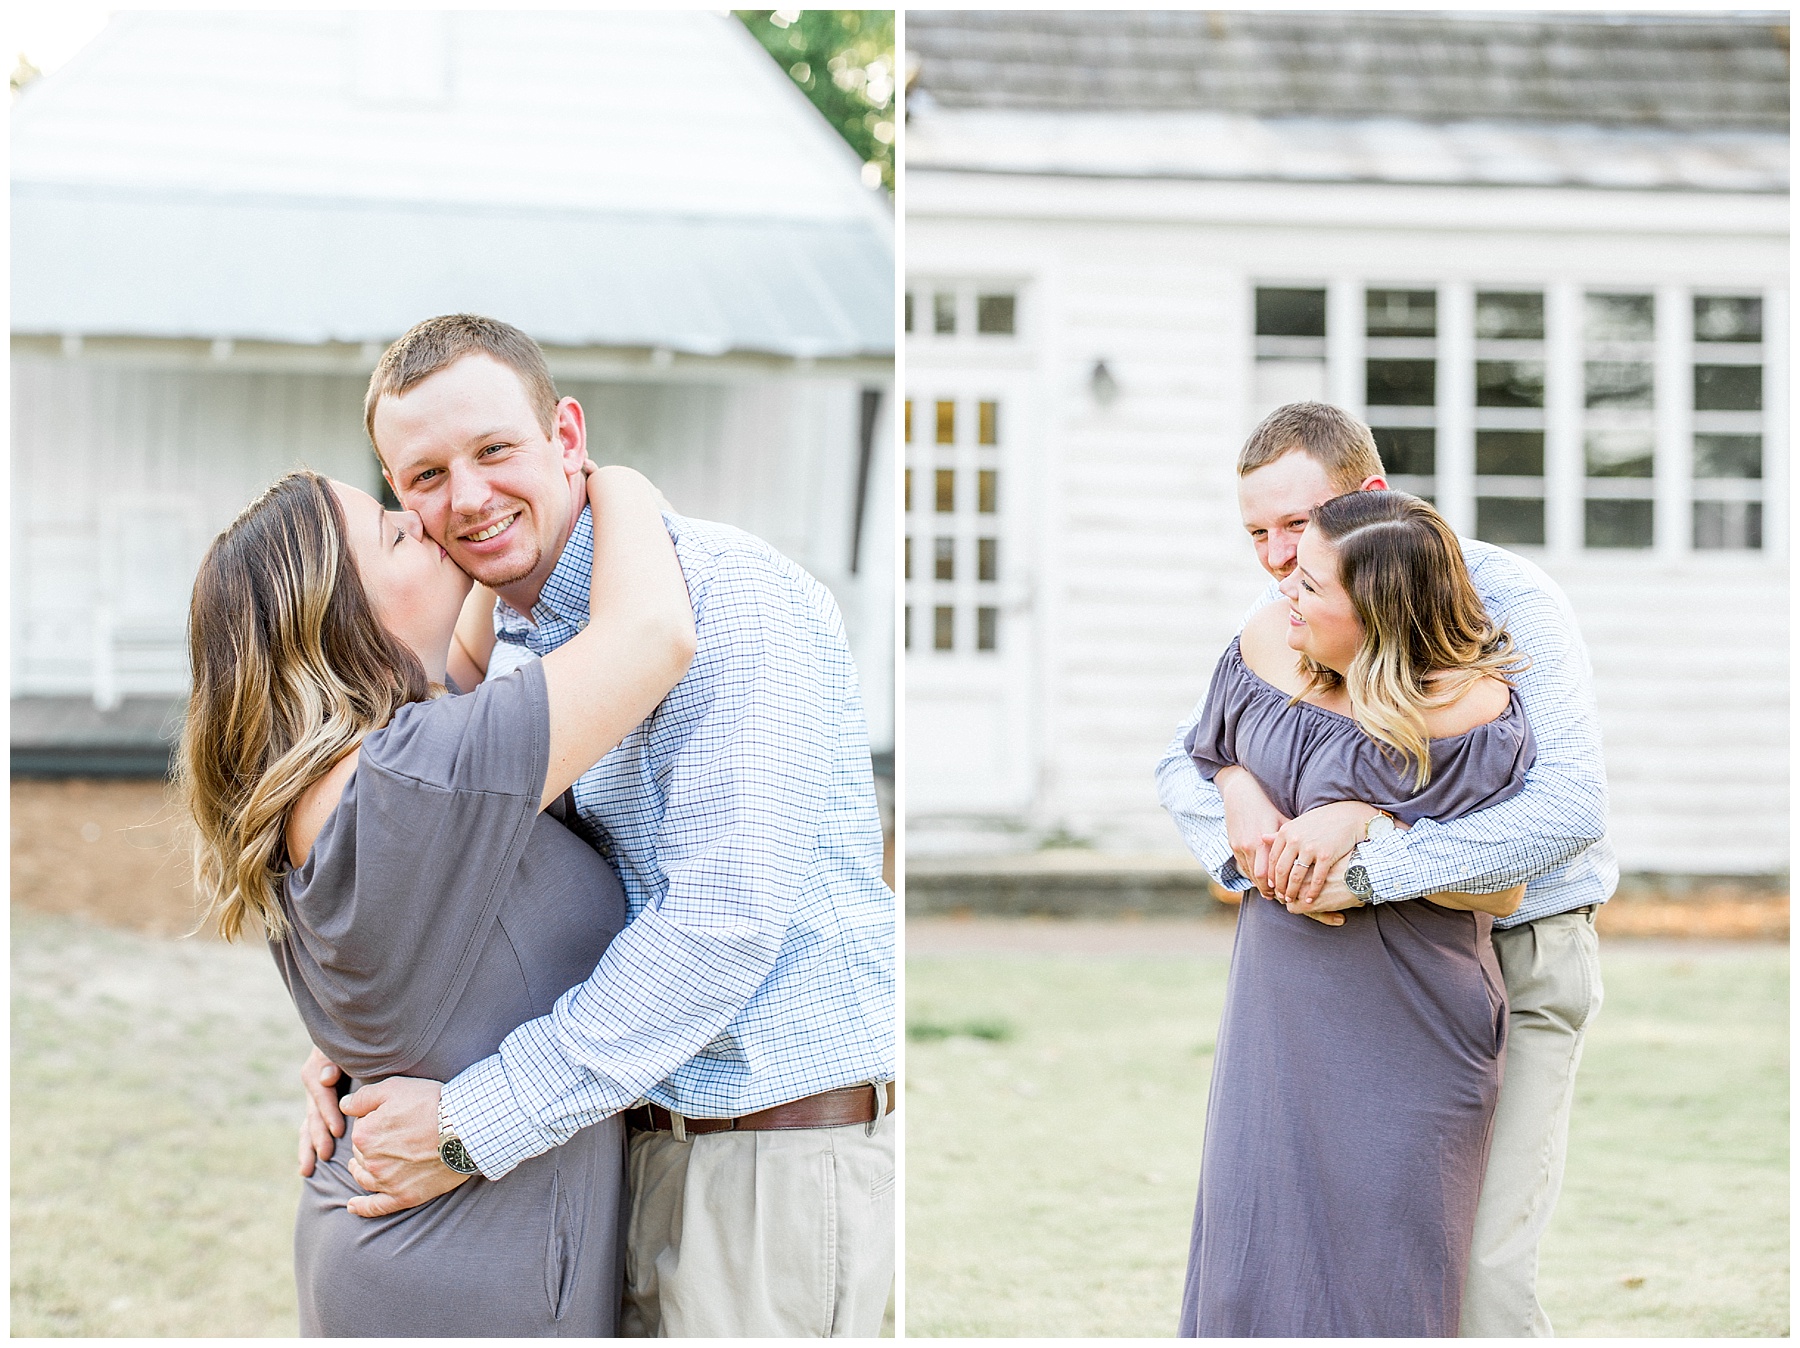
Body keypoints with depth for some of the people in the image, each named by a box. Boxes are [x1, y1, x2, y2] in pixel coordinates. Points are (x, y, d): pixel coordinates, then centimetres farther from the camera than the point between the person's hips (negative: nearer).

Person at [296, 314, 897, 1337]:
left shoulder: (732, 597, -17)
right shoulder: (506, 651, 12)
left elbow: (722, 919, -25)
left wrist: (472, 1125, -23)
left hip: (775, 1153, -8)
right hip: (624, 1131, 8)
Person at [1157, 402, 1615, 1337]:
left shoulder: (1505, 600, -18)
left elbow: (1569, 805, -29)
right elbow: (1179, 761, 2)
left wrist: (1369, 868, -35)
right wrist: (1237, 792, -24)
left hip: (1519, 959, -5)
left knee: (1479, 1276, -14)